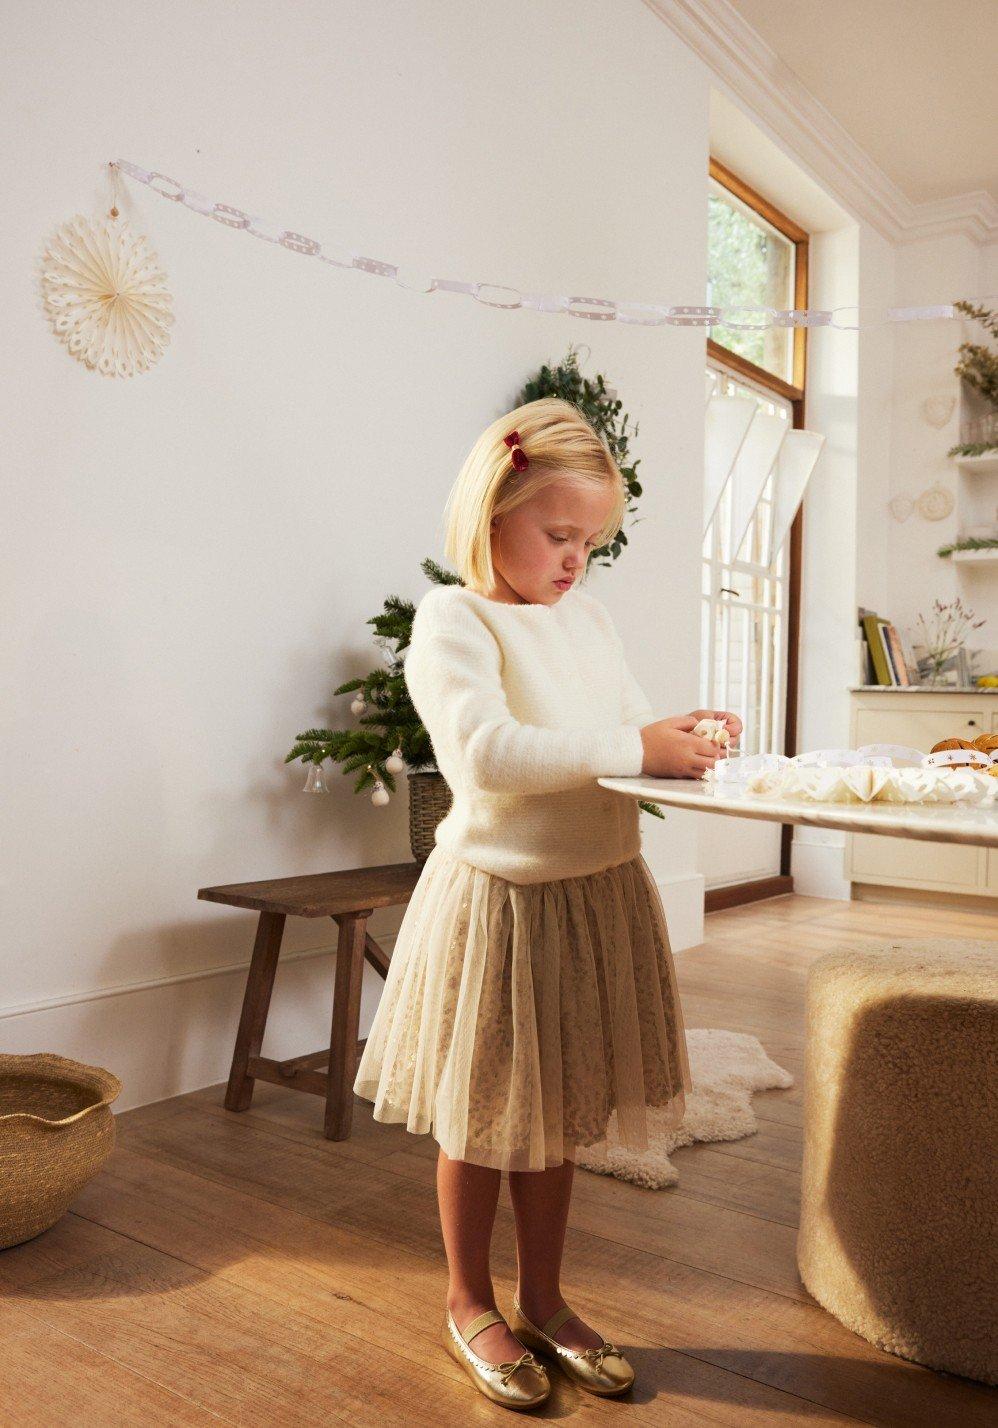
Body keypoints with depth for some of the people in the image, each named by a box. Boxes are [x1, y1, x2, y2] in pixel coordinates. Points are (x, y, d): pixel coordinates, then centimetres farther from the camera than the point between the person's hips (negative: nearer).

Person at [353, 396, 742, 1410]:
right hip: (500, 899, -6)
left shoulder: (586, 615, 8)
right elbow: (484, 754, -29)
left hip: (596, 893, 6)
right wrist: (633, 747, -28)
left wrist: (679, 737, -7)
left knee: (558, 1113, 18)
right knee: (482, 1119, 12)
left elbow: (625, 725, 15)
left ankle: (541, 1300, 38)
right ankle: (469, 1303, 35)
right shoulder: (453, 621, -14)